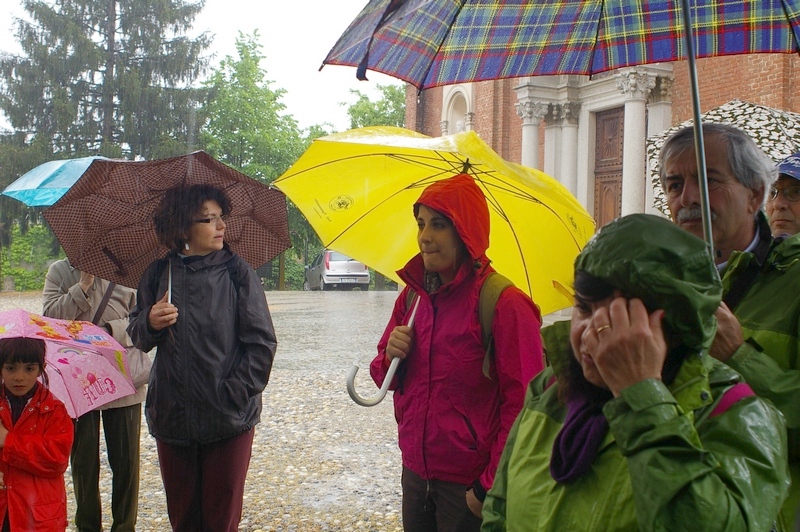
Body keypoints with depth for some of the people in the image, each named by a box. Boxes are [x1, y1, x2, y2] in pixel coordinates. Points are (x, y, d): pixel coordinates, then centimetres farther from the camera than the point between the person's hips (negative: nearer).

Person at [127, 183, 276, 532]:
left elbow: (262, 342, -5)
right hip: (172, 418, 2)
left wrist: (236, 393, -13)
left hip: (229, 422, -2)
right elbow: (138, 339, 11)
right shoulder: (159, 274, 3)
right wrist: (150, 323, -11)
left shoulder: (237, 273, -4)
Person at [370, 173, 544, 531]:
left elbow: (522, 404, -17)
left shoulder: (504, 304, -16)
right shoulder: (412, 296, 4)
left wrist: (491, 487, -15)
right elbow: (384, 378, 13)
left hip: (468, 487, -6)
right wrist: (390, 358, -9)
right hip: (415, 474, 6)